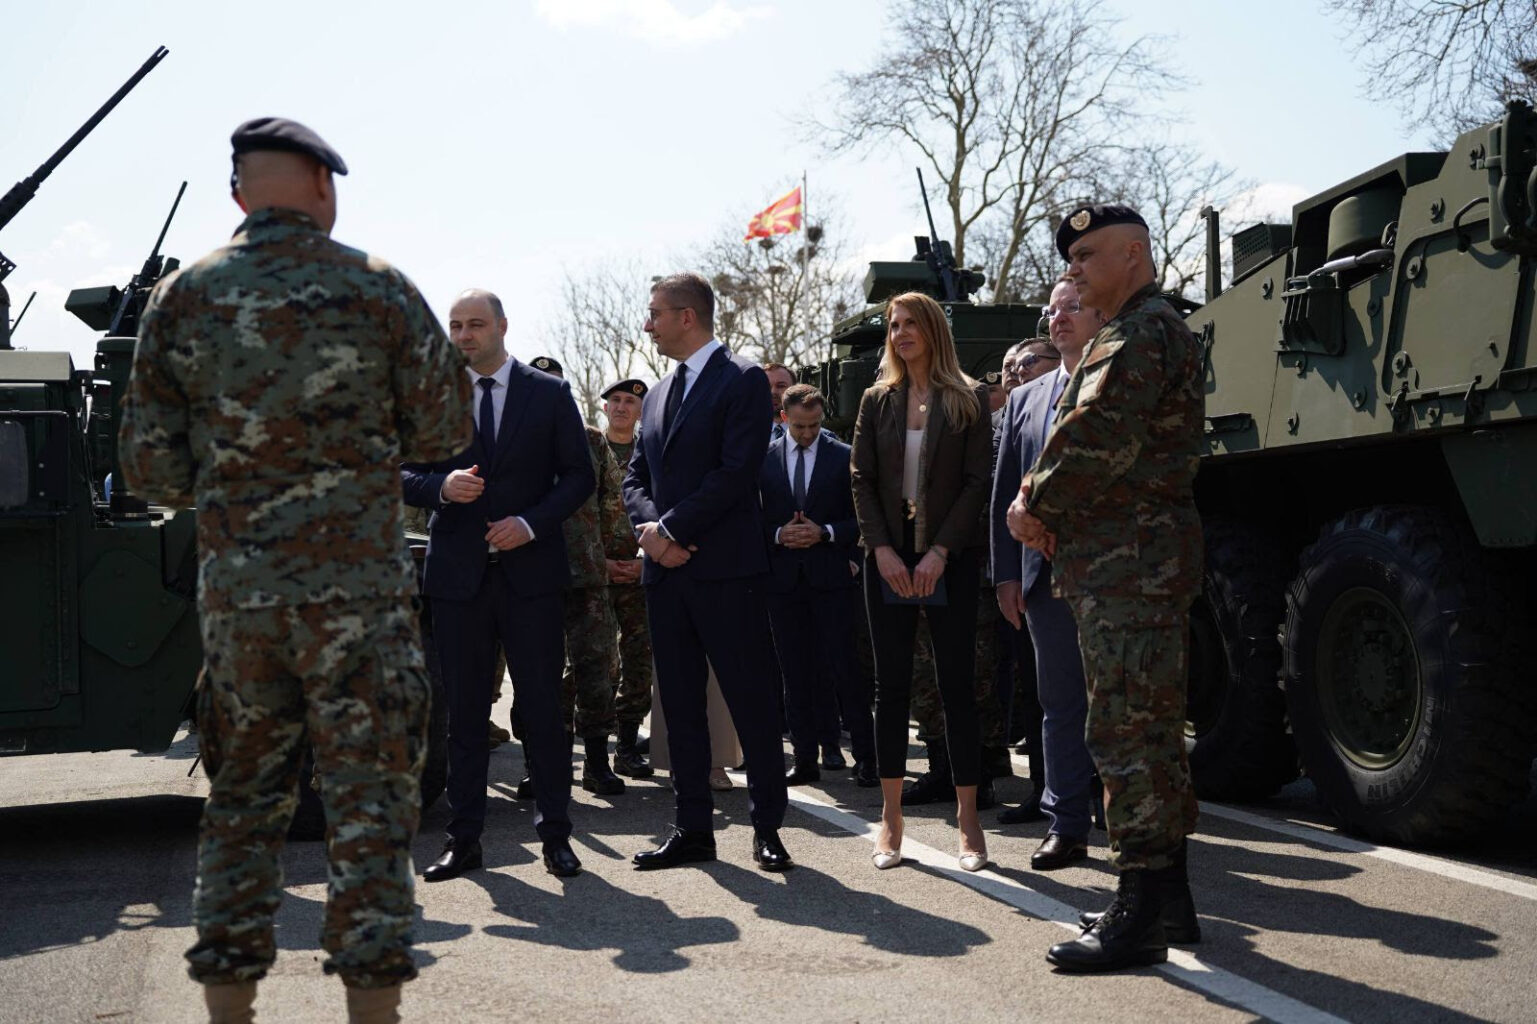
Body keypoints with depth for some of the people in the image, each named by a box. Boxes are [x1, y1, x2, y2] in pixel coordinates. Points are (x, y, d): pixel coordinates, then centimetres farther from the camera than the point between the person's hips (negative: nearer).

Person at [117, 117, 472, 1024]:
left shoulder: (184, 297, 3)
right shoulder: (377, 290, -4)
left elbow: (149, 466, 3)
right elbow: (445, 430, 2)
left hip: (233, 588, 3)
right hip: (359, 586, -3)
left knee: (242, 798, 13)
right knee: (371, 801, 3)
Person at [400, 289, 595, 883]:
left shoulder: (550, 394, 5)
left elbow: (579, 475, 3)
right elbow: (404, 475, 7)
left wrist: (530, 523, -11)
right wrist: (442, 485, -14)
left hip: (530, 571, -1)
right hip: (457, 573, 2)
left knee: (542, 706, 0)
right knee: (464, 711, 6)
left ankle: (555, 834, 9)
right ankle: (464, 838, 13)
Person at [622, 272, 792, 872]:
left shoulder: (742, 380, -4)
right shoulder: (658, 394, 19)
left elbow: (737, 471, -14)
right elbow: (636, 478, 17)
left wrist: (671, 527, -13)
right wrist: (650, 528, -4)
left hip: (725, 570, -7)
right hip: (666, 572, 7)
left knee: (750, 700, -2)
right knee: (680, 704, 9)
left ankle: (767, 827, 6)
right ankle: (692, 829, 16)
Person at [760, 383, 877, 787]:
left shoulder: (843, 457, 2)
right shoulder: (763, 459, 7)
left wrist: (825, 533, -12)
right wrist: (779, 534, -10)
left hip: (831, 574, -2)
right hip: (782, 576, 2)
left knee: (846, 667, -4)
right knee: (794, 673, 6)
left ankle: (865, 757, 2)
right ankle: (805, 759, 13)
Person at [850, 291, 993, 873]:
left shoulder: (968, 400, 3)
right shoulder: (877, 402, 11)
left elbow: (977, 481, -3)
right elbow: (862, 480, 6)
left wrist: (940, 551, -13)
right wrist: (883, 550, -7)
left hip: (949, 555, -2)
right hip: (889, 555, 3)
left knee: (955, 683, -3)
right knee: (891, 683, 2)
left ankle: (968, 821, 2)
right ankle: (891, 820, 6)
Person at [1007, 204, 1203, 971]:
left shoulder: (1143, 333, -11)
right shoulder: (1125, 336, 25)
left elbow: (1097, 438, -21)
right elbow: (1083, 433, 22)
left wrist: (1036, 504, -8)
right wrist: (1040, 500, 4)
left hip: (1131, 562, -11)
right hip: (1130, 562, 11)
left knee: (1129, 731, -10)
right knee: (1150, 729, 15)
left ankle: (1139, 914, -7)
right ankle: (1166, 886, 24)